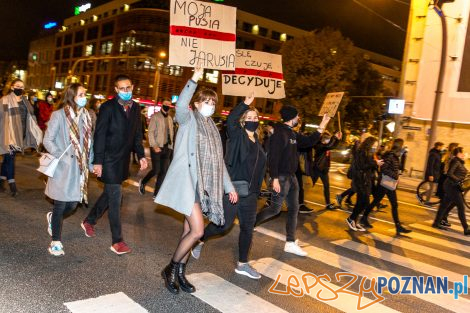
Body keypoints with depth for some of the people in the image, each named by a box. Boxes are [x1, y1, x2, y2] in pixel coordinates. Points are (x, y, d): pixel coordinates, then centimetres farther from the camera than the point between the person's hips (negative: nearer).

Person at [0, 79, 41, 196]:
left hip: (20, 134, 6)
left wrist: (36, 133, 10)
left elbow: (30, 117, 14)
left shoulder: (25, 101, 12)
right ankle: (12, 184, -1)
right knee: (10, 158, -5)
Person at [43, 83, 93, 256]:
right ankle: (56, 241, 18)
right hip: (63, 169, -5)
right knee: (61, 205, 3)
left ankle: (53, 218, 41)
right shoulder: (59, 115, -9)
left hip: (79, 169, 5)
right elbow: (47, 140, -7)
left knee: (72, 204, 8)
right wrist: (62, 157, -18)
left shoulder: (85, 116, 6)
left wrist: (91, 163, 5)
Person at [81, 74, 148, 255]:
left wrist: (141, 155, 5)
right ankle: (117, 241, 4)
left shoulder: (135, 108, 6)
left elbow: (137, 134, 13)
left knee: (109, 194, 18)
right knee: (115, 196, -5)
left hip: (123, 160, 7)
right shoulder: (108, 107, -12)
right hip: (109, 159, -7)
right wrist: (97, 162, -16)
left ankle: (89, 222, 41)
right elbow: (99, 135, -13)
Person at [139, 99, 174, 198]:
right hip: (157, 148, -6)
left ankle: (156, 193, 13)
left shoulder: (170, 118, 14)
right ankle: (143, 182, 23)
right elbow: (150, 132, -10)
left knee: (163, 171, 3)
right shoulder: (155, 116, -5)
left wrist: (171, 145, 10)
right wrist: (154, 146, -19)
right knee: (156, 170, -6)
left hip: (167, 148, 6)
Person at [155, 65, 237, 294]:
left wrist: (229, 186, 18)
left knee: (190, 230, 9)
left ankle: (180, 274, 21)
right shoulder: (189, 119, 1)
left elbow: (218, 160, 21)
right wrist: (194, 81, -34)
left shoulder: (212, 128, 19)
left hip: (204, 185, 7)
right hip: (187, 181, -7)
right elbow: (180, 106, -25)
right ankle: (170, 269, 7)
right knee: (197, 230, -13)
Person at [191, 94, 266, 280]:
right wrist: (245, 104, -35)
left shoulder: (257, 142, 13)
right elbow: (230, 120, -29)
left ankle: (242, 264, 24)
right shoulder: (237, 135, -7)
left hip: (250, 193, 7)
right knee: (225, 224, -2)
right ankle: (201, 240, 27)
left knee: (248, 228, 10)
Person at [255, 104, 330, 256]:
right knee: (275, 209, -2)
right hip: (281, 177, -9)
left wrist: (322, 127, 13)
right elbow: (273, 157, -22)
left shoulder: (293, 134, 11)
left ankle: (290, 243, 15)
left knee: (293, 209, 8)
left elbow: (309, 142, 20)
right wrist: (275, 178, -25)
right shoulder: (279, 133, -17)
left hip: (292, 177, 9)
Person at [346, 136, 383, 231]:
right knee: (365, 202, -10)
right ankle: (351, 219, 4)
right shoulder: (360, 153, -12)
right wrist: (374, 163, -20)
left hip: (367, 181, 9)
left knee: (361, 202, 10)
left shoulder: (370, 155, 17)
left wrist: (376, 163, -1)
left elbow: (370, 168, 16)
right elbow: (361, 166, -23)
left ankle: (353, 220, 18)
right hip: (360, 181, -9)